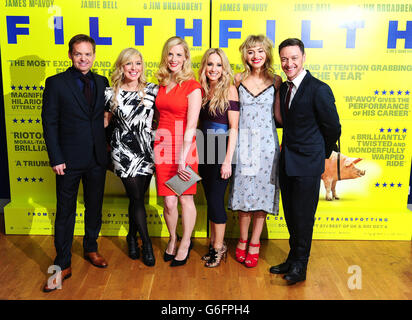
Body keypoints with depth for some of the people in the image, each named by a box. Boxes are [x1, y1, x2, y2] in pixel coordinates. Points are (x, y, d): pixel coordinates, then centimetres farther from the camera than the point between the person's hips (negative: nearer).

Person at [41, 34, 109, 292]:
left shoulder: (102, 82, 7)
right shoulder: (56, 83, -4)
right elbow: (50, 123, -5)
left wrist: (107, 144, 2)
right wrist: (56, 159, -11)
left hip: (97, 159, 4)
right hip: (70, 160, -3)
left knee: (95, 207, 16)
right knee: (65, 212, 5)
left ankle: (91, 249, 37)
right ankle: (63, 265, 18)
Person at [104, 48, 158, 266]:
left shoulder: (152, 90, 2)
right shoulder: (111, 93, -1)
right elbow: (105, 121, 8)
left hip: (147, 150, 2)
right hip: (123, 150, -2)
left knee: (138, 197, 9)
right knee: (137, 197, -2)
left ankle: (132, 237, 32)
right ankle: (146, 244, 13)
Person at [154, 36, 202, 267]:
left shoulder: (192, 86, -7)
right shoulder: (162, 84, 11)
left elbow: (191, 126, -12)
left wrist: (183, 159, -16)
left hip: (184, 148, -4)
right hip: (162, 146, 4)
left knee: (186, 198, 8)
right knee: (169, 202, 6)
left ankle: (185, 244, 26)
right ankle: (173, 239, 31)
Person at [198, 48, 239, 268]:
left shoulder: (229, 90, -8)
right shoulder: (202, 90, 9)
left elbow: (233, 128, -11)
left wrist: (227, 160, -16)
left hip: (221, 151, -6)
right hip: (204, 151, 6)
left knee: (216, 200, -1)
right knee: (210, 199, 12)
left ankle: (219, 247, 15)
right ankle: (214, 243, 25)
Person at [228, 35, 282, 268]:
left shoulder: (275, 81, 2)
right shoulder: (239, 80, 4)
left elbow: (278, 115, 4)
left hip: (266, 142, 0)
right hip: (244, 141, 0)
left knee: (263, 191, 4)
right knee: (244, 191, 5)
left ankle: (254, 244, 16)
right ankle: (243, 240, 21)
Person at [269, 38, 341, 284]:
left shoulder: (319, 90, -14)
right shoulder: (283, 87, 8)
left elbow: (333, 128, -6)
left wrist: (321, 155, 5)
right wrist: (288, 146, 12)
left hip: (307, 164, -7)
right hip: (287, 162, 7)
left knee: (303, 216, 2)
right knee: (290, 214, 15)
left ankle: (300, 266, 18)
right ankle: (293, 260, 31)